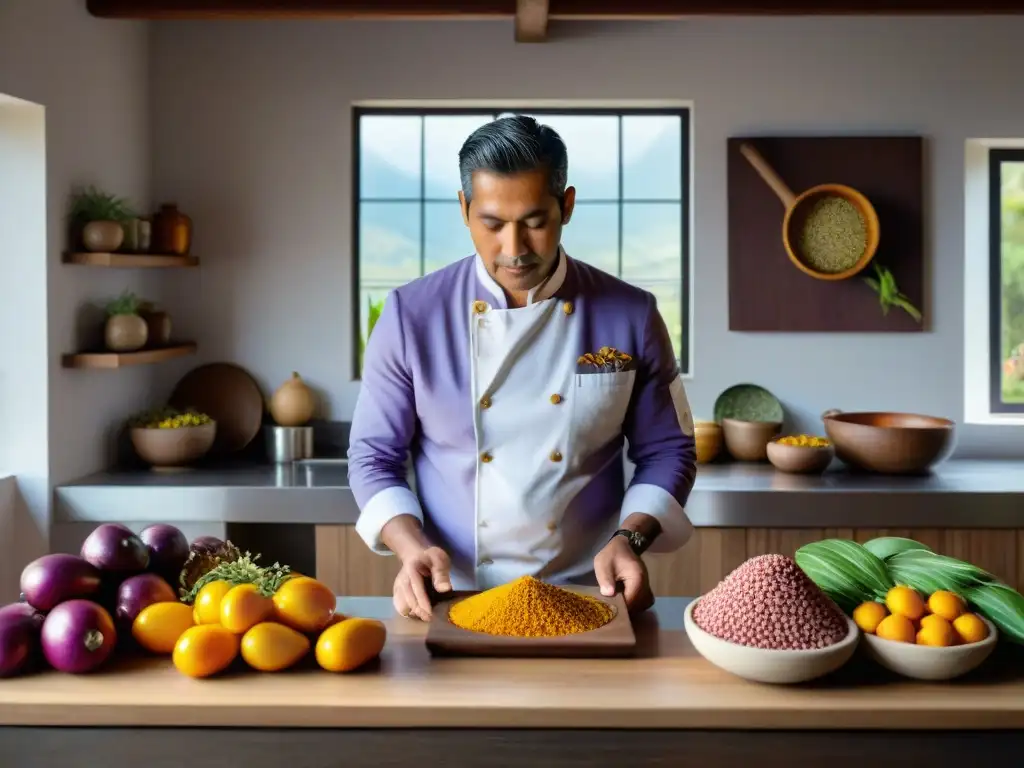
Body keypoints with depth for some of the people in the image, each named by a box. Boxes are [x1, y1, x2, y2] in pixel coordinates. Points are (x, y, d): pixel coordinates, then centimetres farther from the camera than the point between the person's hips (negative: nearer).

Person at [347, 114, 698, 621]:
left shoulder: (630, 316, -1)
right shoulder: (411, 315, -2)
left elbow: (666, 450, 8)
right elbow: (373, 456, 3)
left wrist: (630, 538, -8)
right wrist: (412, 547, -12)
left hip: (585, 599, 0)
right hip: (453, 600, 0)